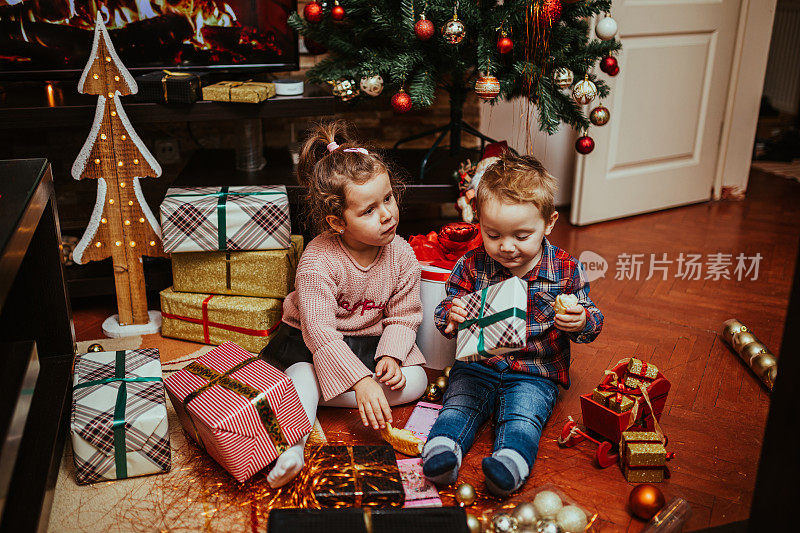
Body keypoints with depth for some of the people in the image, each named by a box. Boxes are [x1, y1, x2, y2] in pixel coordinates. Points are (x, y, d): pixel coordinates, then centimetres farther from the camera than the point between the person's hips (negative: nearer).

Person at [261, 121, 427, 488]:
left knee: (414, 383, -15)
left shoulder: (401, 255, -13)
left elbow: (403, 317, -4)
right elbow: (321, 333, -33)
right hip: (311, 340, -4)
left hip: (372, 339, 5)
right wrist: (360, 381, -41)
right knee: (304, 375, -34)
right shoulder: (317, 261, -28)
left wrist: (390, 356, -24)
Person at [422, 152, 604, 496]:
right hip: (478, 365, 2)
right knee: (459, 404, -22)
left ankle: (510, 462, -46)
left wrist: (581, 322, -23)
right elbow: (444, 313, 5)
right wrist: (452, 316, -21)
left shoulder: (565, 271, -5)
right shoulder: (472, 265, -3)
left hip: (536, 374, -2)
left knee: (522, 415, -27)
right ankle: (441, 451, -38)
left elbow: (591, 319, 3)